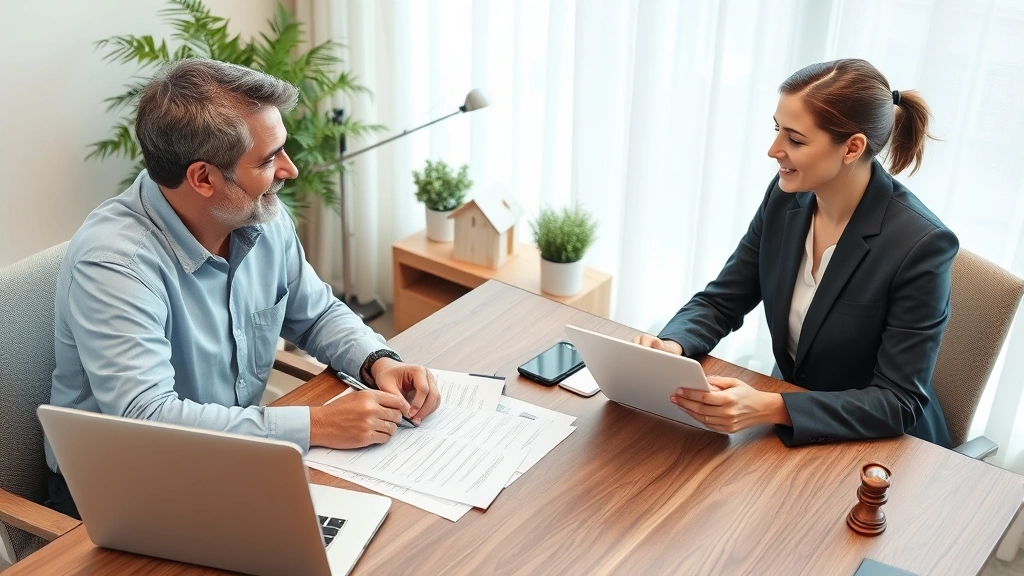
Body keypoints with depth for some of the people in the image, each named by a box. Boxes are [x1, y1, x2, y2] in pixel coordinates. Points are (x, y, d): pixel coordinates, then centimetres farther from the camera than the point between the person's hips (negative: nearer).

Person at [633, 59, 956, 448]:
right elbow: (721, 301, 2)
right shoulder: (786, 197, -7)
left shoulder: (921, 244, -23)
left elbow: (900, 403, -22)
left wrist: (769, 409, -34)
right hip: (789, 429, 5)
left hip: (881, 450, -5)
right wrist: (672, 346, -20)